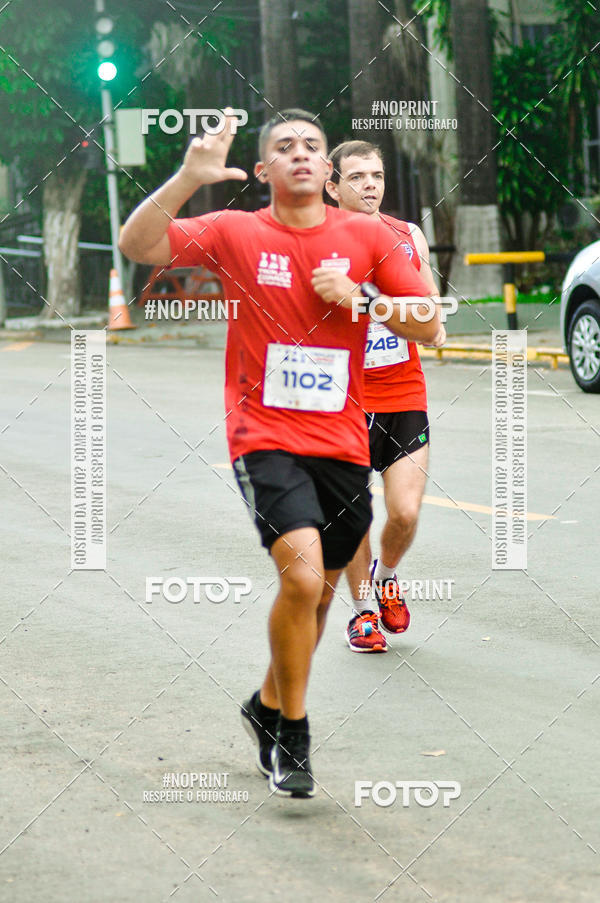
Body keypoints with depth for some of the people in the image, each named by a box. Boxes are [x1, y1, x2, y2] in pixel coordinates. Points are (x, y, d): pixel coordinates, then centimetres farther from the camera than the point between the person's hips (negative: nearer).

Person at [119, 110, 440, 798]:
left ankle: (268, 706, 39)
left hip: (342, 444, 4)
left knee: (319, 591, 14)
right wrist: (191, 176, -22)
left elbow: (428, 328, 3)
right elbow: (136, 246, -9)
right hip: (265, 437, -4)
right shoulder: (235, 232, 0)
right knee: (302, 576, -22)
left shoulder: (367, 237, 4)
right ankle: (292, 735, -5)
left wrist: (355, 298, -12)